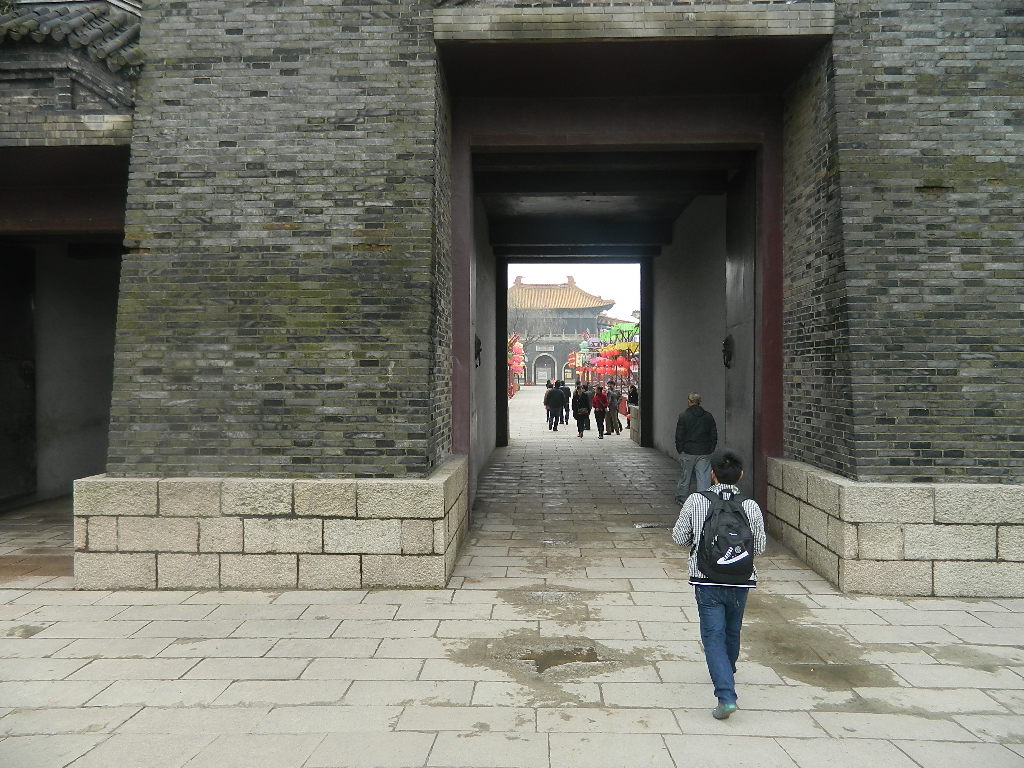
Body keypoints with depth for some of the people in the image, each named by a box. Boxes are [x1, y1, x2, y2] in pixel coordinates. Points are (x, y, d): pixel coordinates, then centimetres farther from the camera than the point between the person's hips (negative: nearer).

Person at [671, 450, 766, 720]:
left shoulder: (696, 501, -8)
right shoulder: (751, 507, -6)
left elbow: (679, 537, -2)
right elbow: (759, 547, 1)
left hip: (707, 580, -3)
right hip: (740, 580, 3)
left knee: (713, 636, 0)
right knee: (732, 632, 23)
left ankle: (726, 695, -13)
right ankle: (726, 675, 46)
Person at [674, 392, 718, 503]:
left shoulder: (683, 416, -6)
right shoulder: (708, 417, 5)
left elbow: (679, 437, -5)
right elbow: (714, 436, 8)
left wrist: (680, 451, 5)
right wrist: (710, 450, 15)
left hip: (688, 452, -2)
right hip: (704, 453, 2)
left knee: (685, 476, 11)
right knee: (703, 477, 1)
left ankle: (680, 498, 25)